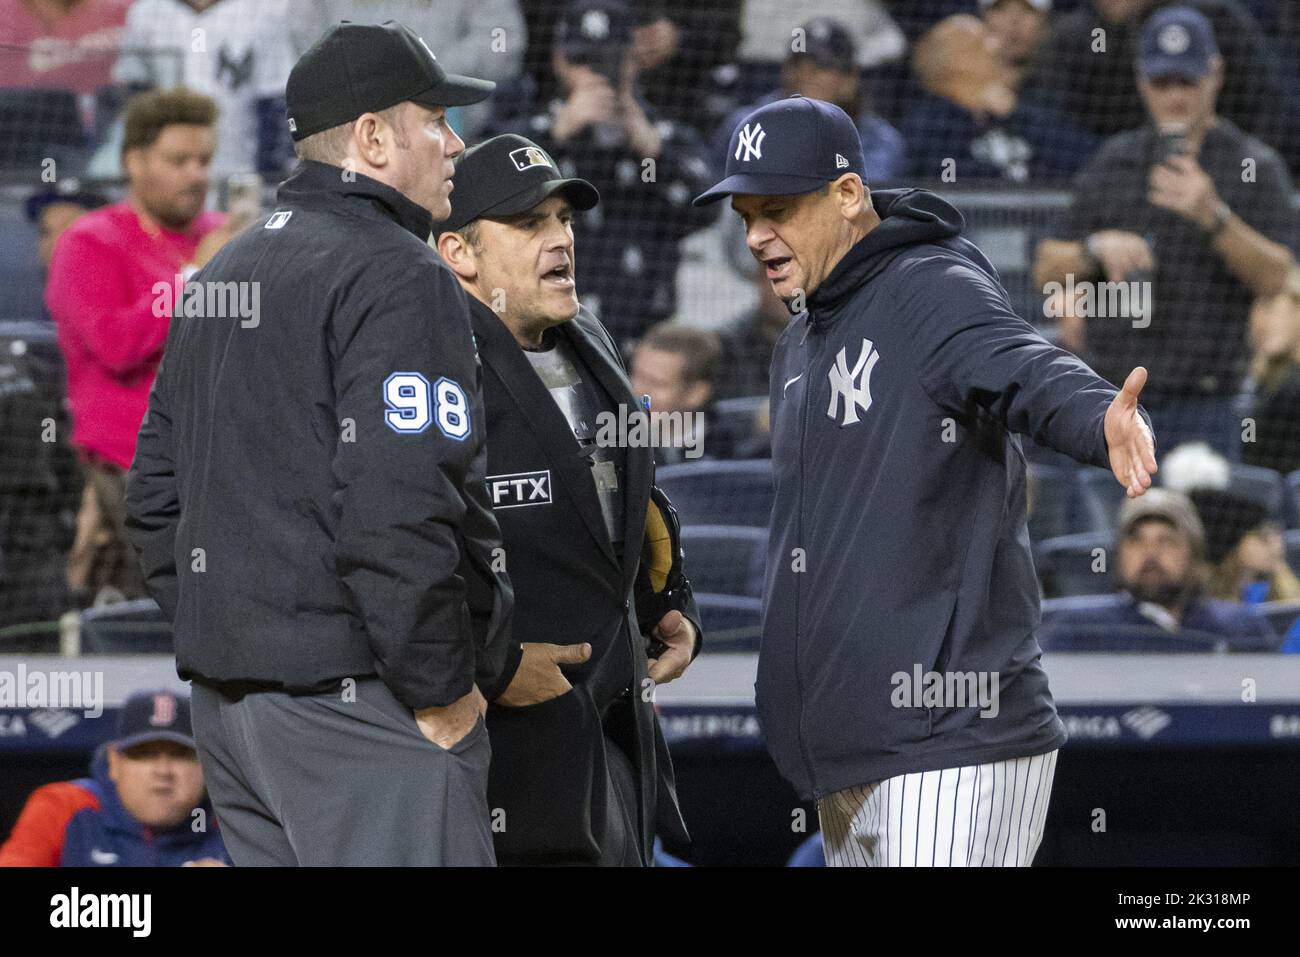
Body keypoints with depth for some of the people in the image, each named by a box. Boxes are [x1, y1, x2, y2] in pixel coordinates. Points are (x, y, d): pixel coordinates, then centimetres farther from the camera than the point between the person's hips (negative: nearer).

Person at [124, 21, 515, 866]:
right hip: (360, 701, -9)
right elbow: (397, 512, -22)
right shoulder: (400, 279, -11)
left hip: (227, 701, 9)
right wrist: (441, 691, -15)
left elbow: (157, 495, 20)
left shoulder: (221, 278, 17)